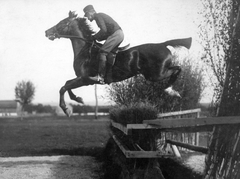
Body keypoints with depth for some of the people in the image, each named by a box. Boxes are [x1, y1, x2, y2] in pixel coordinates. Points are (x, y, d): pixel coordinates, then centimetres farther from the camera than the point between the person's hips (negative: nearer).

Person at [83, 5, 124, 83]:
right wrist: (97, 38, 16)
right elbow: (106, 32, 27)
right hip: (119, 34, 11)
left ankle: (100, 76, -25)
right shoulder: (101, 15, 27)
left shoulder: (98, 16, -3)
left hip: (116, 34, -11)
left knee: (102, 53, -17)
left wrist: (95, 37, -3)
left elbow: (103, 30, -16)